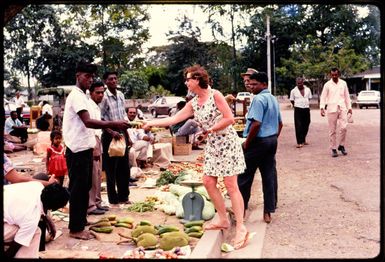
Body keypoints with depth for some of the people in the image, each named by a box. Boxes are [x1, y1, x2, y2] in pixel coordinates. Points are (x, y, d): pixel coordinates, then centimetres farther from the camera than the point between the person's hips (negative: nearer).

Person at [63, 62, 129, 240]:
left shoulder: (82, 96, 17)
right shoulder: (76, 95, -15)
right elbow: (87, 122, -27)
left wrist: (109, 129, 14)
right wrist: (113, 124, -31)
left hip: (84, 148, 10)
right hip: (78, 149, -10)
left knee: (84, 187, 16)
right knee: (78, 189, -4)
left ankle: (81, 221, 28)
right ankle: (75, 229, 4)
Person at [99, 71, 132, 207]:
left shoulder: (121, 95, 9)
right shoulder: (104, 97, -11)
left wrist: (127, 136, 14)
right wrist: (112, 132, -24)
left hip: (121, 133, 6)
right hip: (110, 135, -6)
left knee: (124, 167, 11)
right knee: (111, 168, 3)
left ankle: (123, 196, 25)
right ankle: (113, 199, 14)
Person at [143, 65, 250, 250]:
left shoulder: (215, 95, -12)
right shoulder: (193, 104, 8)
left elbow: (230, 119, -16)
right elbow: (174, 119, 8)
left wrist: (210, 130, -11)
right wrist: (152, 123, 5)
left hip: (227, 142, -7)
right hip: (212, 146, 7)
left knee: (231, 185, -8)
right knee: (208, 182, 6)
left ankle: (241, 228, -3)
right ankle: (223, 220, 20)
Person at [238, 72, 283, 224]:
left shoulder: (259, 99, -16)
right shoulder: (273, 99, 13)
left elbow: (256, 124, -25)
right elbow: (280, 123, 19)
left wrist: (246, 142, -15)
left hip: (258, 141, -9)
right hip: (272, 141, 9)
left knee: (245, 176, 4)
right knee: (269, 176, 8)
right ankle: (268, 212, 12)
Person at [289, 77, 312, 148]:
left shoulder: (308, 90, 7)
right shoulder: (293, 91, -1)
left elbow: (309, 98, 18)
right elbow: (292, 101, 7)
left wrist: (306, 105, 13)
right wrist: (296, 105, 6)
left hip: (306, 109, 4)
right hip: (298, 109, -3)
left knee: (306, 125, 10)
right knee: (298, 126, -8)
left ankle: (303, 140, 26)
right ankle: (299, 142, -6)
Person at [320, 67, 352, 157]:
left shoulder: (343, 83, 9)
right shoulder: (327, 85, 2)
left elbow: (347, 96, 15)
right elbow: (323, 97, 0)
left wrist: (349, 107, 13)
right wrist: (322, 108, -13)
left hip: (342, 108, 2)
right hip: (332, 109, -2)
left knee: (343, 127, -10)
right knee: (332, 130, 1)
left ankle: (341, 146, 9)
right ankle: (333, 149, 10)